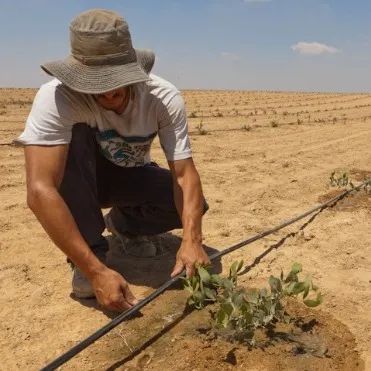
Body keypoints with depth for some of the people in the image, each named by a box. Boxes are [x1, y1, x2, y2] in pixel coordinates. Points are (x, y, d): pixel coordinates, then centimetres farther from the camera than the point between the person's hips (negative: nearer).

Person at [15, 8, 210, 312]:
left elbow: (185, 175, -29)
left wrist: (191, 240, -46)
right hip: (80, 179, -2)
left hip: (131, 176, 2)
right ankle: (92, 252, -18)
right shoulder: (58, 96, -35)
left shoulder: (165, 98, -27)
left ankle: (124, 223, 9)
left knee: (192, 205, -22)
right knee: (75, 136, -34)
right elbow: (40, 191, -42)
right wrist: (96, 270, -47)